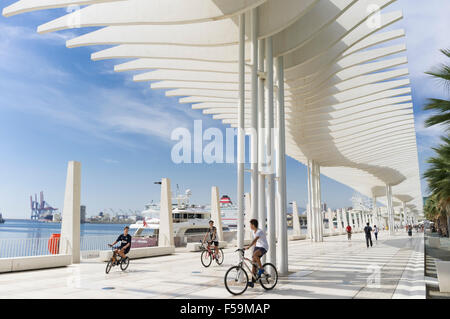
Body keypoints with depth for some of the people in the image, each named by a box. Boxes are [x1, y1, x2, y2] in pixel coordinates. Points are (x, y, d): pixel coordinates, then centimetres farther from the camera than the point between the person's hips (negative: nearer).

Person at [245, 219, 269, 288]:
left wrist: (249, 246, -48)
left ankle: (261, 269, -16)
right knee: (254, 263, 0)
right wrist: (255, 247, 24)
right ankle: (252, 282, 2)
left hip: (264, 247, -8)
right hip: (257, 246, 9)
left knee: (255, 255, -36)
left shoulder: (259, 232, -22)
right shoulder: (253, 231, 6)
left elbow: (255, 240, -37)